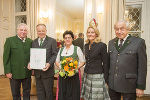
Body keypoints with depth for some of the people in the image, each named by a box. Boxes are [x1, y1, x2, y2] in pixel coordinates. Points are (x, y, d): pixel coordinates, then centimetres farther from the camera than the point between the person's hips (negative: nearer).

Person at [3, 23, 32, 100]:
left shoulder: (30, 41, 4)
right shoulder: (10, 40, -4)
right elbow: (6, 57, -6)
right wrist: (7, 71, -9)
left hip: (27, 73, 3)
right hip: (14, 73, -2)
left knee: (27, 93, 17)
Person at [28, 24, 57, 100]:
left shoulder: (52, 41, -3)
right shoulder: (34, 42, 11)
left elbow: (55, 54, -8)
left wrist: (49, 63, -22)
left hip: (47, 71, -4)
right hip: (37, 72, 4)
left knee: (49, 92, 10)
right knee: (39, 92, 17)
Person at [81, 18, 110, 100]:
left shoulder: (102, 45, -11)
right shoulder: (86, 45, 8)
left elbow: (105, 64, -8)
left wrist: (105, 79, -6)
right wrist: (85, 74, 13)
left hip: (97, 77, -6)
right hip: (86, 76, 6)